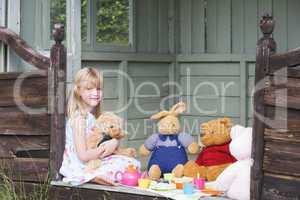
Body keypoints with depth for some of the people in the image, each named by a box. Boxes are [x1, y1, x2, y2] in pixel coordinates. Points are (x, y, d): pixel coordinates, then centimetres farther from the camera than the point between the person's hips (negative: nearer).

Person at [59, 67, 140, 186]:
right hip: (82, 168, -9)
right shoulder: (79, 118, -15)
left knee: (134, 163, 0)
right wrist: (108, 147, -16)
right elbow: (83, 156, -21)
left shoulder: (93, 116, 13)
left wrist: (115, 143, -12)